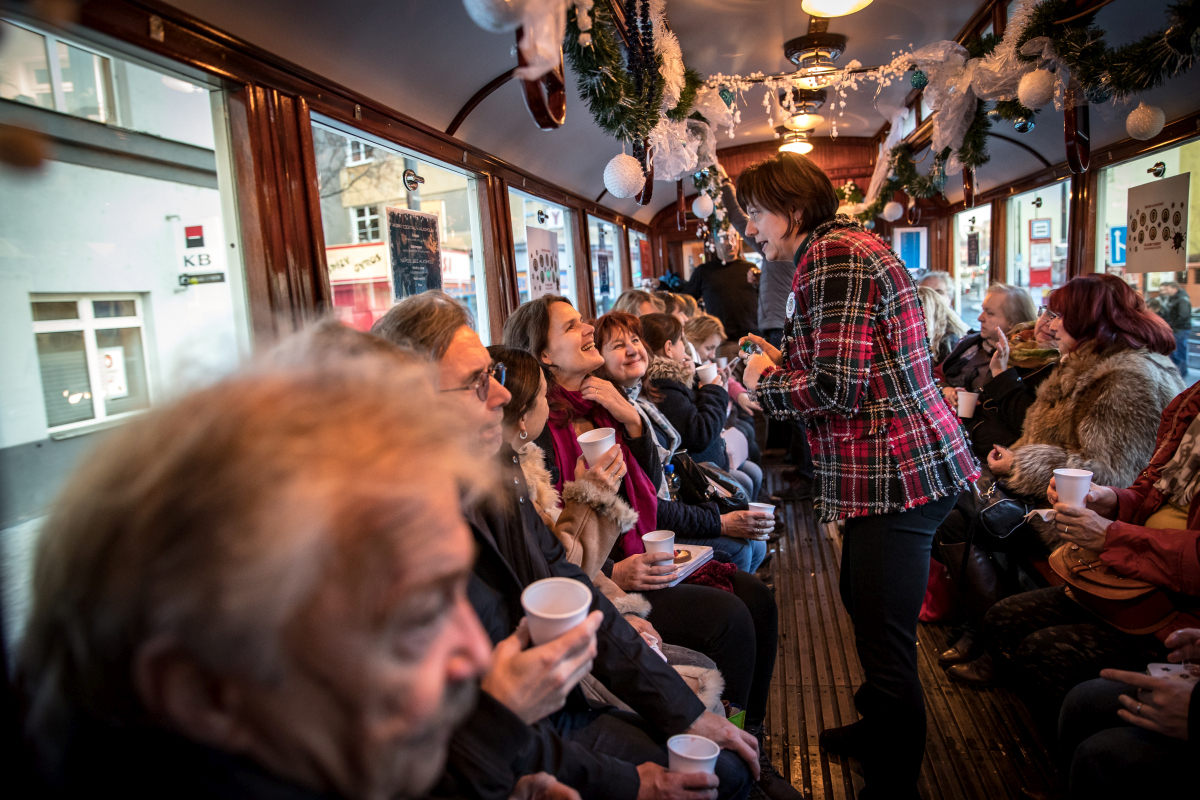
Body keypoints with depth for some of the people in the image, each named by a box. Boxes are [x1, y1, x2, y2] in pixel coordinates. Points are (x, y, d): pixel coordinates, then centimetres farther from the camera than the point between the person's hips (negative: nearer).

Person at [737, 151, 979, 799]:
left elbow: (835, 389, -22)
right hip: (901, 463, 12)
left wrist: (763, 385, -6)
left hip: (896, 473, -12)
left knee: (886, 642, -3)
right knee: (861, 600, 26)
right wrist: (784, 365, 16)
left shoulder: (831, 254, -15)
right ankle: (878, 728, 47)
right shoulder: (848, 247, 19)